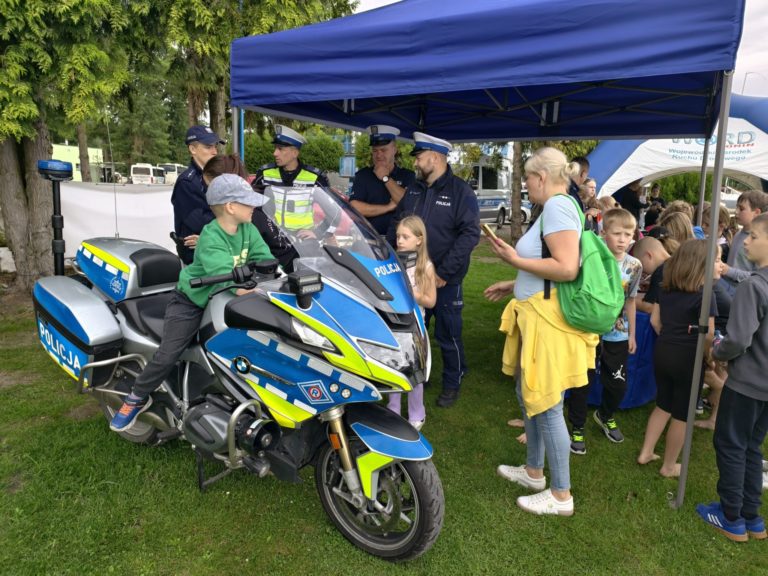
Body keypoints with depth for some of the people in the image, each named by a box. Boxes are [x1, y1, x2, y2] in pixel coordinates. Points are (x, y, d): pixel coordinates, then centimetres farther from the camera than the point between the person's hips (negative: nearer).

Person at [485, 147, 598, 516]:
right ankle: (533, 471, 38)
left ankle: (561, 495, 16)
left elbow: (567, 269, -25)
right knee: (528, 396, 21)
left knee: (547, 406, 0)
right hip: (538, 318, 11)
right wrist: (514, 286, 21)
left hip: (550, 322, -11)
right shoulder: (558, 207, 15)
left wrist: (515, 260, -16)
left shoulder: (557, 205, -16)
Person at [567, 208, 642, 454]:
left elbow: (630, 301, 9)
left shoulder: (634, 266, -2)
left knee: (619, 384, 13)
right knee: (582, 382, 6)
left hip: (617, 335, 4)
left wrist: (632, 334, 13)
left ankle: (605, 415, 43)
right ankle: (577, 428, 26)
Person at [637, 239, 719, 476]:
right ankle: (669, 466, 22)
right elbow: (707, 335, -19)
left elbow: (655, 320, 8)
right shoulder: (704, 294, -16)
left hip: (662, 352, 6)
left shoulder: (666, 287, 3)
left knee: (663, 405, 21)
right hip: (688, 358, -6)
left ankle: (645, 453, 26)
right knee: (682, 414, 9)